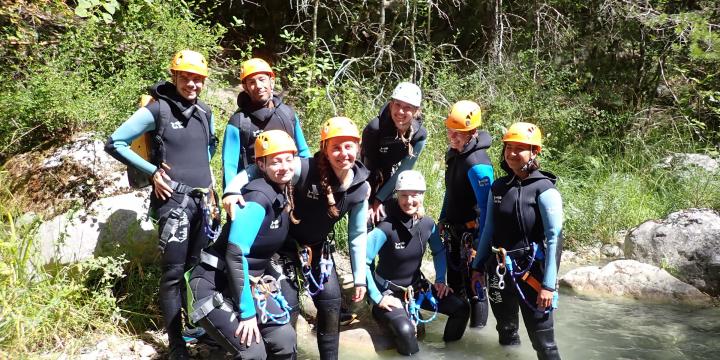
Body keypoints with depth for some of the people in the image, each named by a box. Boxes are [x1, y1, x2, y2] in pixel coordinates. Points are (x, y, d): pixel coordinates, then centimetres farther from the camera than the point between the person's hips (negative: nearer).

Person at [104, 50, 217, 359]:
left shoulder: (206, 113, 10)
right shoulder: (157, 110, -8)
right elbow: (114, 143, -7)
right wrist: (152, 171, -10)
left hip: (201, 199, 6)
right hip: (174, 200, -6)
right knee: (174, 271, -4)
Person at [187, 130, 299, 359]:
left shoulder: (285, 194, 4)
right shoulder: (258, 196, -22)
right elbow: (236, 255, -25)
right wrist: (247, 312, -22)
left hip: (246, 282, 8)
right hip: (215, 284, -7)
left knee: (285, 339, -8)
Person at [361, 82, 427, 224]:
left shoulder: (419, 134, -19)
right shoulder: (375, 128, -29)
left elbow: (403, 170, -19)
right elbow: (369, 167, -22)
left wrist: (378, 200, -21)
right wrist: (372, 202, -18)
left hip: (394, 186, 3)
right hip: (369, 183, -3)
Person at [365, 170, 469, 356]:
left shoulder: (428, 224, -5)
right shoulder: (386, 228, -24)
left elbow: (439, 252, 14)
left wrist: (440, 280, 5)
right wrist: (377, 298, -23)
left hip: (417, 286, 6)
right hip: (390, 292, -6)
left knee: (461, 308, -8)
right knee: (405, 330, -35)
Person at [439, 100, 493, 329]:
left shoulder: (477, 164, -23)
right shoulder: (453, 152, 5)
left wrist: (481, 243, -22)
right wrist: (442, 220, 19)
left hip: (472, 230, -9)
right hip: (453, 229, 9)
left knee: (473, 284, 0)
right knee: (454, 282, 18)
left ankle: (477, 328, 13)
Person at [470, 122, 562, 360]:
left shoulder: (544, 189, -11)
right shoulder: (498, 187, 7)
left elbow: (554, 238, -15)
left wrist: (549, 284, -18)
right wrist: (479, 266, 14)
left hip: (531, 272, -6)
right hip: (499, 271, 6)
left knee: (542, 340, -3)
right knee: (506, 328, 20)